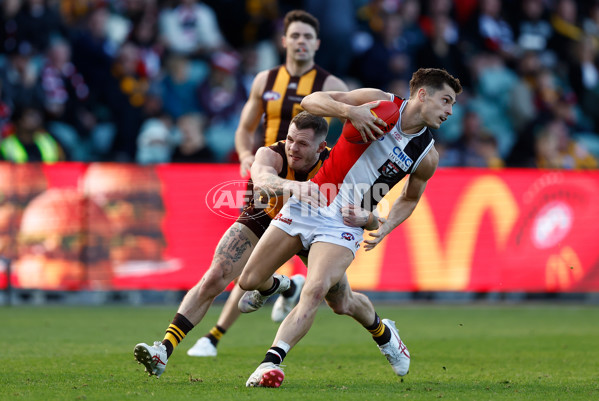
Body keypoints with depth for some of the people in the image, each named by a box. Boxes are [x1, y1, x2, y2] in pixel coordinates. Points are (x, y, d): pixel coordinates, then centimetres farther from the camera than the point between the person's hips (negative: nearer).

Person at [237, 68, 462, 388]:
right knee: (249, 281, 4)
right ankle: (272, 286, 40)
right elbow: (311, 101, -10)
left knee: (316, 290, -24)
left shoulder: (427, 157, -1)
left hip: (345, 223, 0)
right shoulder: (379, 103, -7)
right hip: (309, 201, 0)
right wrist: (349, 110, -28)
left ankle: (271, 362, -23)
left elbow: (409, 199, 16)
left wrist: (384, 227, -3)